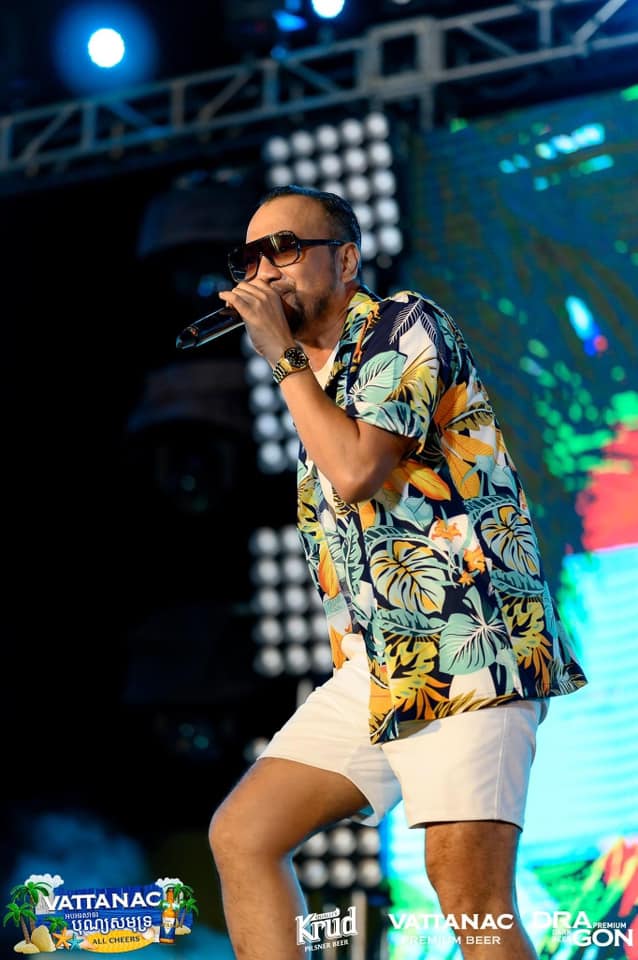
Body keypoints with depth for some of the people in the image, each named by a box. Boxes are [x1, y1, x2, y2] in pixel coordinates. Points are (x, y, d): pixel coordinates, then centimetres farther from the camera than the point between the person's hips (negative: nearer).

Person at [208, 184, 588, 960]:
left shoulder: (404, 328, -4)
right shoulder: (317, 381, 20)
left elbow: (355, 471, -18)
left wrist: (284, 356, -7)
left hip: (467, 646, -9)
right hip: (380, 664, 9)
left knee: (466, 889, -19)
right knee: (241, 836, 4)